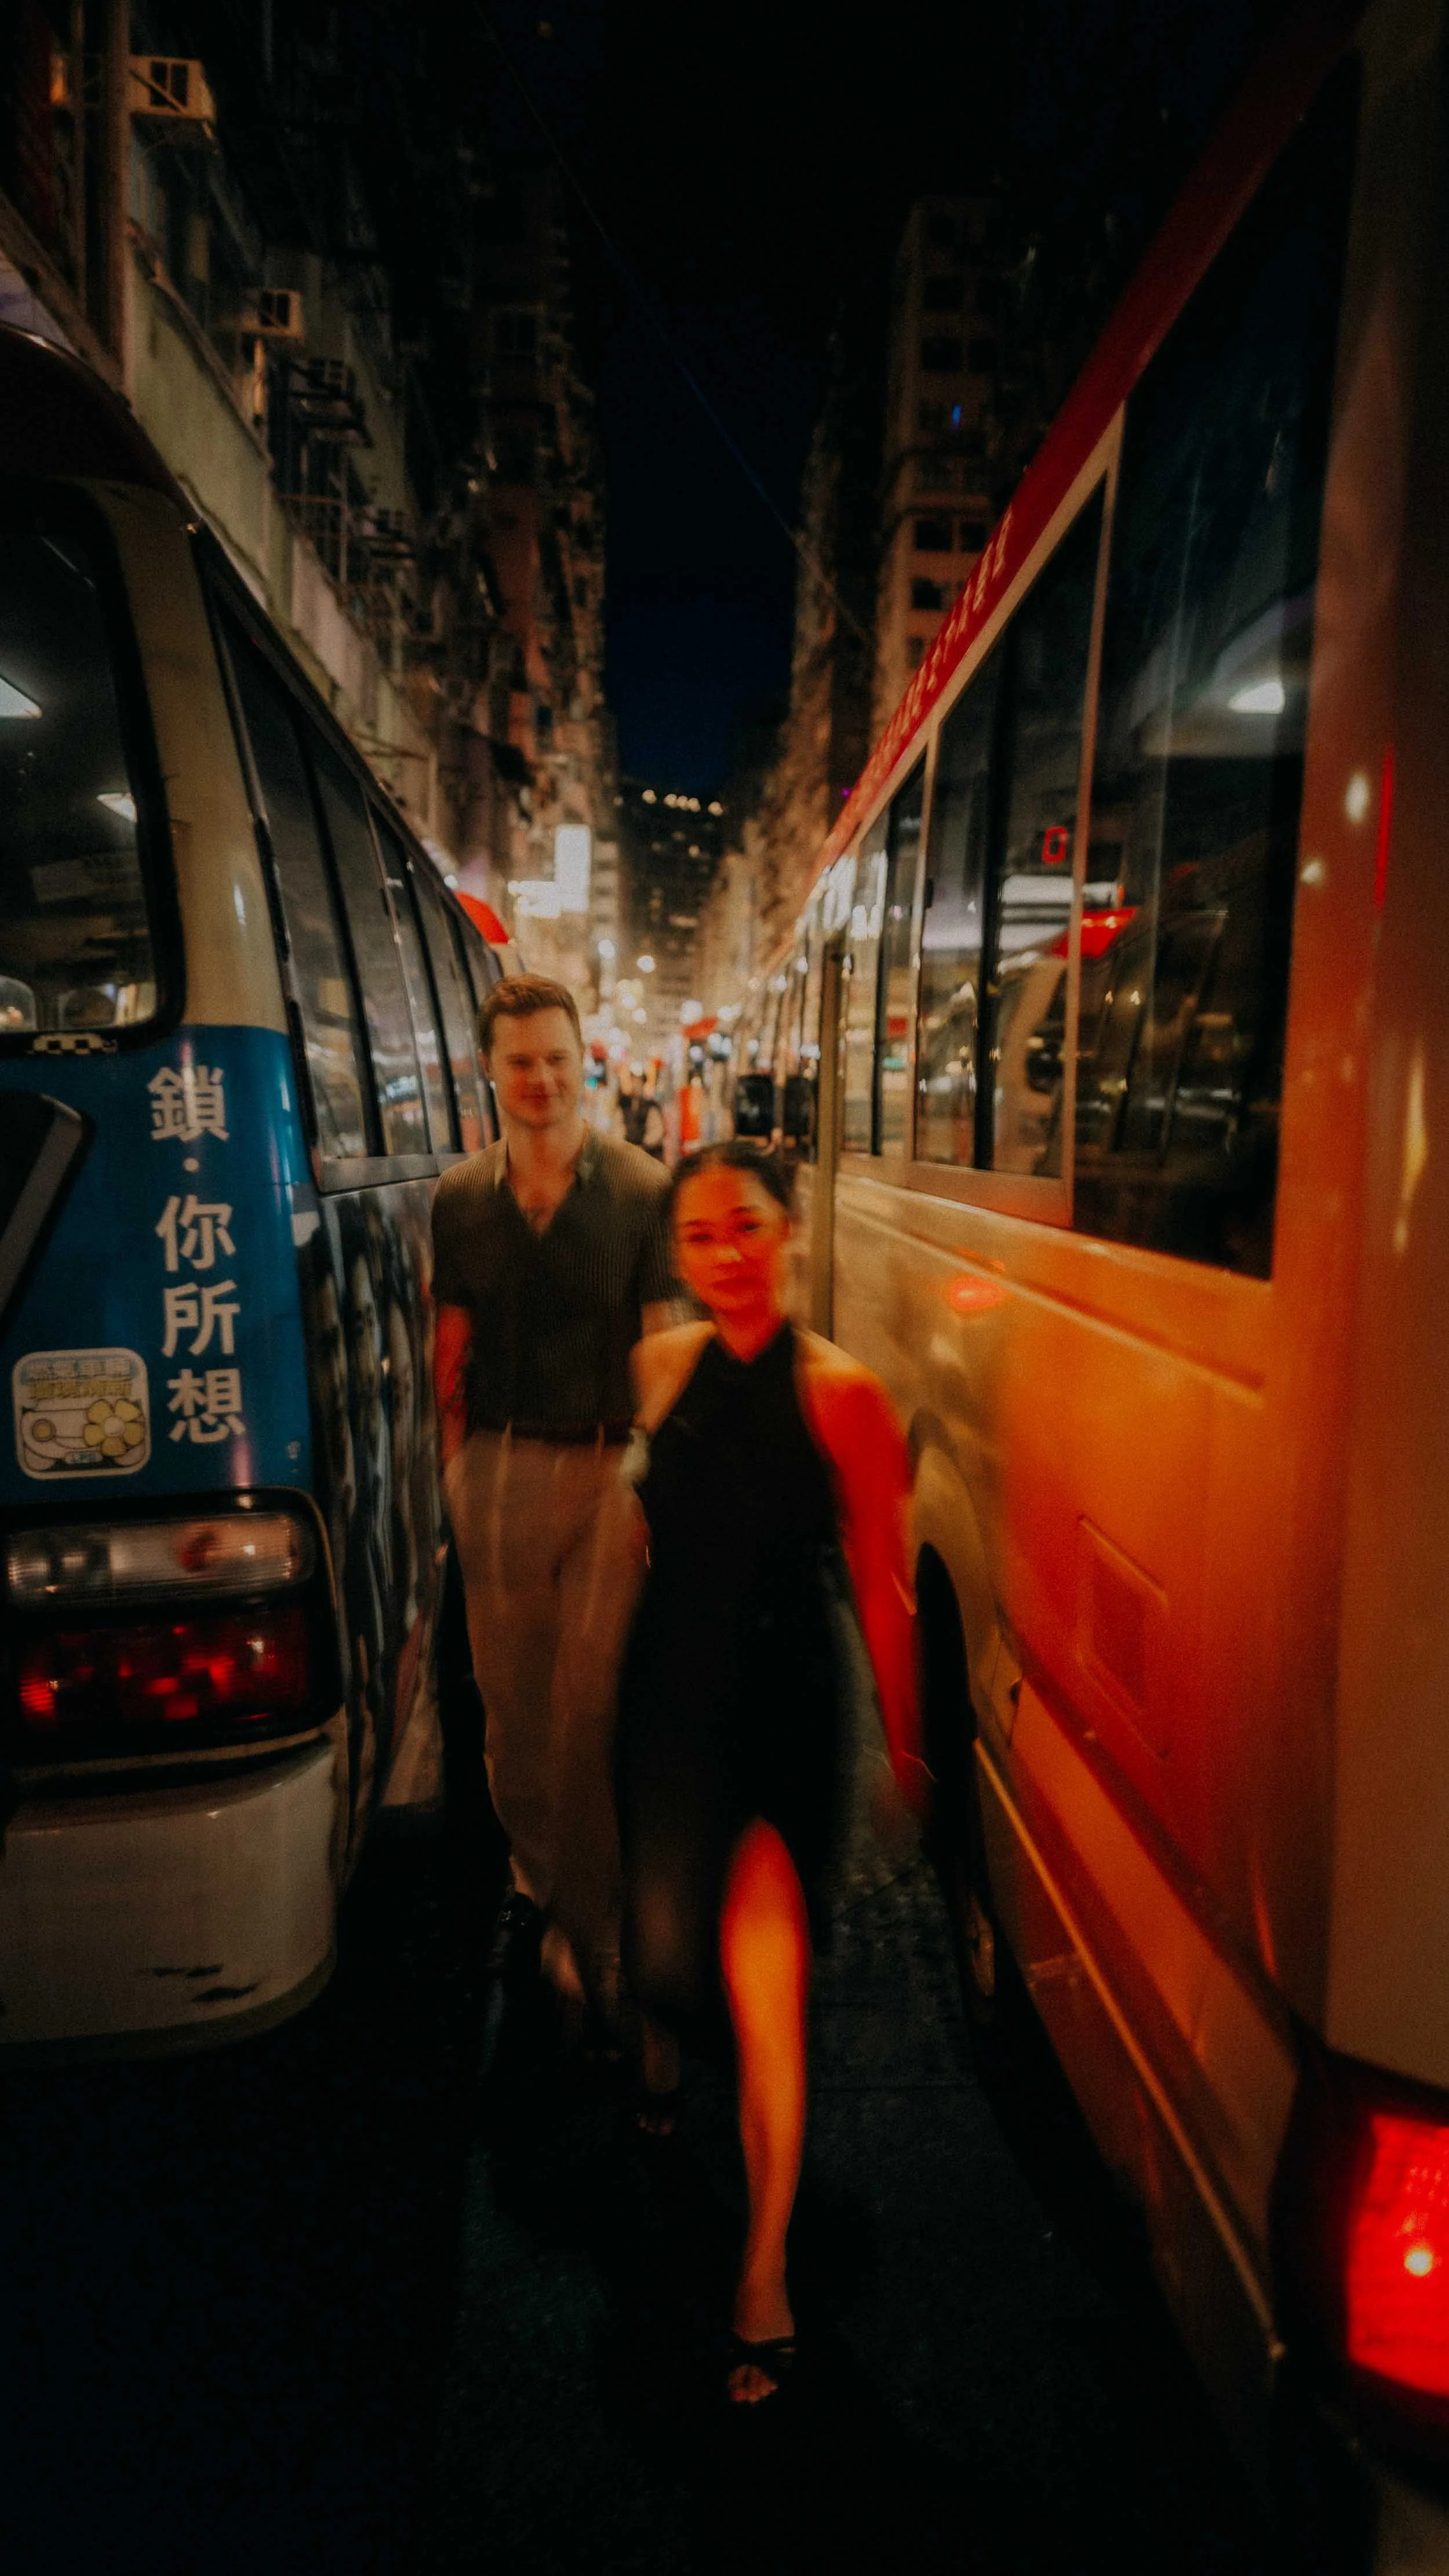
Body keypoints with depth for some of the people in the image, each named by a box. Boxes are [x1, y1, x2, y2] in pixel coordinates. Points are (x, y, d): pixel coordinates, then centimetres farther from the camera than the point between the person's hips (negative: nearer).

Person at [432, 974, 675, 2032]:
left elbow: (661, 1351, -1)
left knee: (594, 1705, -1)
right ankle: (538, 1877, 36)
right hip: (500, 1468, 3)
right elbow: (451, 1354, 10)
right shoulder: (461, 1198, 7)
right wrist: (458, 1476, 7)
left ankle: (585, 1934, 14)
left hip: (610, 1470, -3)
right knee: (511, 1697, 14)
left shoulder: (643, 1192, -2)